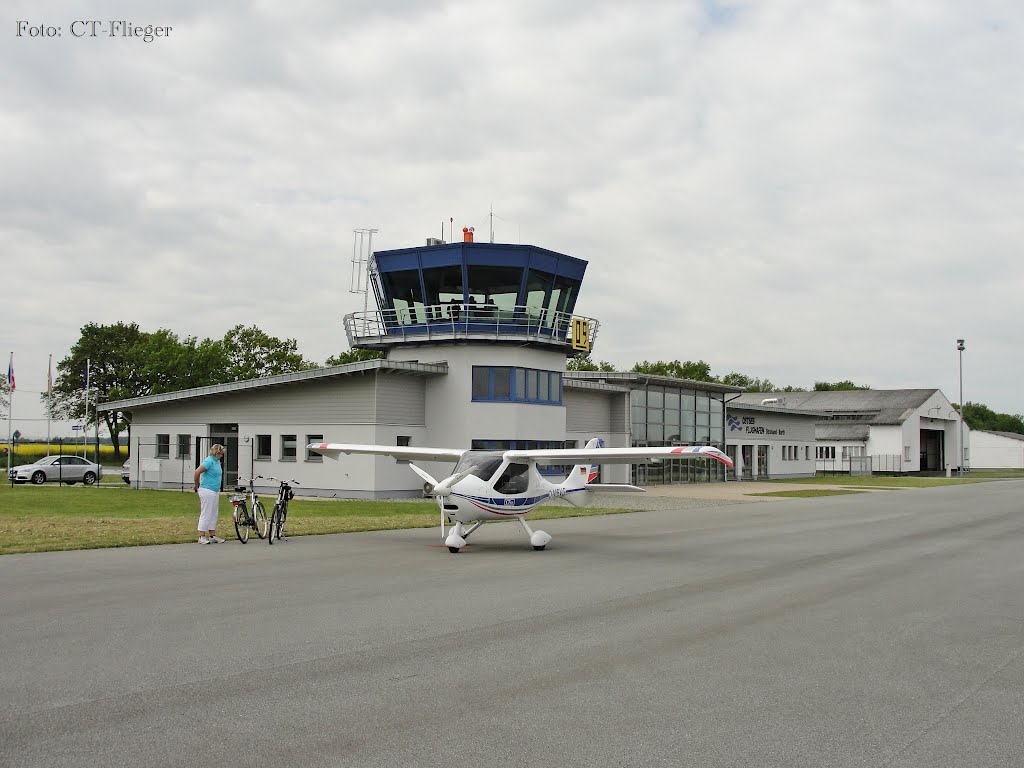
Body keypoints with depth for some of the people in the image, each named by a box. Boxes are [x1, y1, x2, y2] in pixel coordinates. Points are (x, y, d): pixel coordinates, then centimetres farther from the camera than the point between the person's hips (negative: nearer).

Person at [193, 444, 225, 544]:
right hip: (207, 491, -9)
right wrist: (196, 485, -8)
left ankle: (212, 536, 18)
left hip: (215, 491, 9)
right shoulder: (209, 461, -16)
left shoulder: (217, 461, 13)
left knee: (213, 514, 12)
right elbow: (197, 472, -22)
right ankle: (202, 537, 1)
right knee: (206, 514, -5)